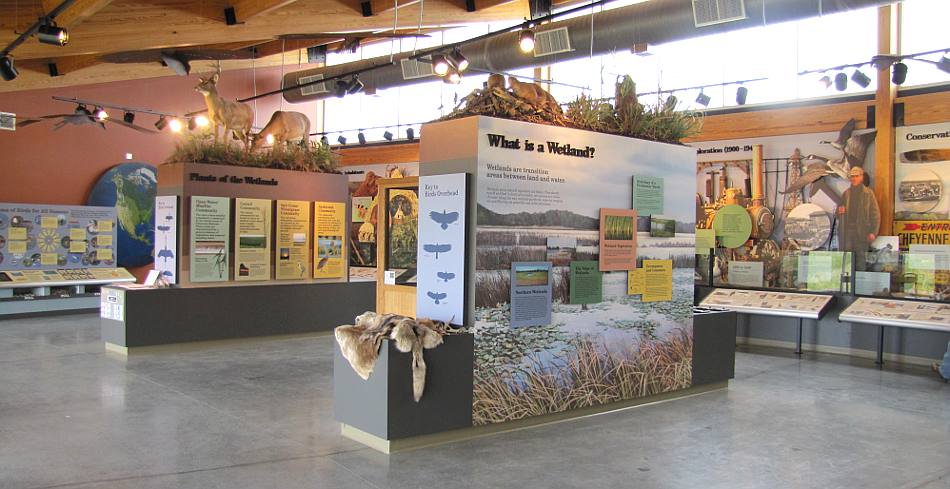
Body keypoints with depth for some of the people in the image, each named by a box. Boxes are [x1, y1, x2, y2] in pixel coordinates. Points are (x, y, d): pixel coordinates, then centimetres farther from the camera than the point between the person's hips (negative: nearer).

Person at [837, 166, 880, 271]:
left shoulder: (868, 193, 4)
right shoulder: (846, 193, 14)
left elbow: (875, 213, 0)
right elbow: (839, 213, 24)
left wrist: (873, 232, -8)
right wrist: (840, 211, -2)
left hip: (862, 232, -3)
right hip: (847, 231, 3)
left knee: (861, 258, -2)